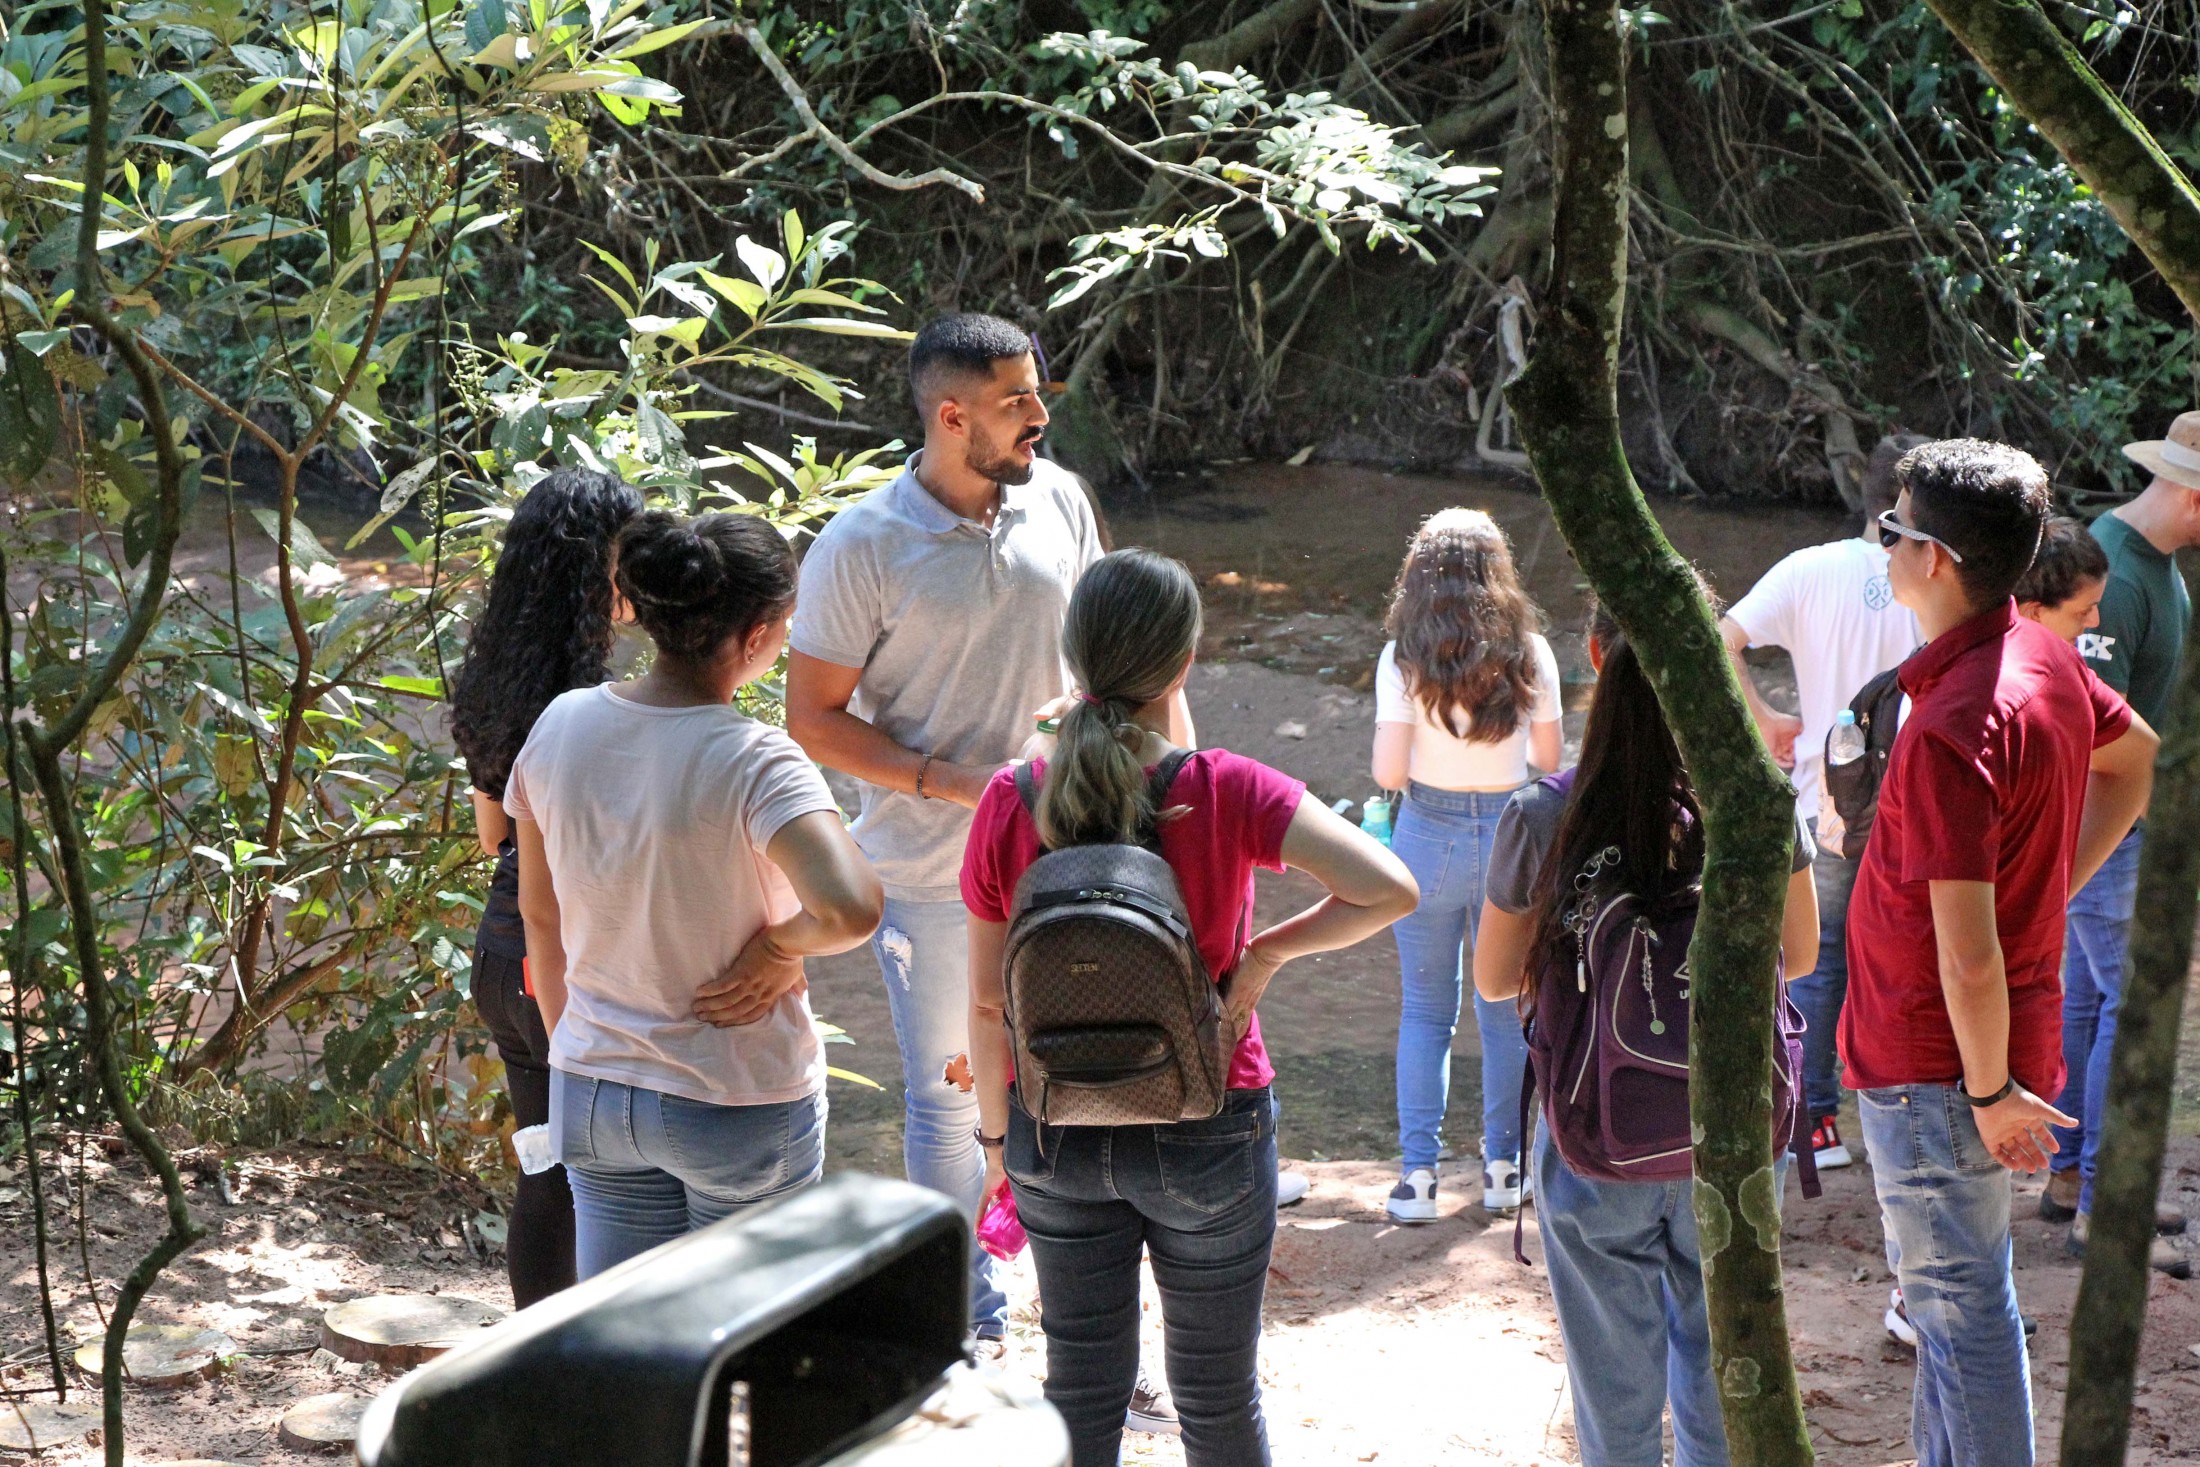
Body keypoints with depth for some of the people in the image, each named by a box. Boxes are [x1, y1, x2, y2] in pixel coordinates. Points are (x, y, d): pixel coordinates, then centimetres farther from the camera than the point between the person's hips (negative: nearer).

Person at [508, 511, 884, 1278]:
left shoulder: (561, 726, -5)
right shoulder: (754, 763, -22)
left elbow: (540, 914, 7)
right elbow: (852, 908, -38)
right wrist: (779, 946, -16)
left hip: (593, 1095, 5)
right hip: (741, 1103, -5)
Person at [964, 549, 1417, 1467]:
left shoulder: (1009, 806, -14)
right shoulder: (1230, 795, -21)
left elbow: (988, 1002, -5)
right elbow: (1387, 890, -30)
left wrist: (996, 1132, 9)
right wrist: (1265, 953, -14)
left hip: (1058, 1139, 2)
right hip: (1207, 1139, -2)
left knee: (1081, 1389, 19)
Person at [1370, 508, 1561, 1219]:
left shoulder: (1403, 659, -11)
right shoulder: (1529, 654, -6)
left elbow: (1388, 772, -14)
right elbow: (1549, 758, 1)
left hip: (1429, 836, -1)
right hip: (1511, 833, 1)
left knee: (1426, 1009, 9)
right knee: (1507, 1008, 14)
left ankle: (1417, 1173, 6)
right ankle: (1503, 1165, 20)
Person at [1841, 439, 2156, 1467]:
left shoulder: (1953, 730, -29)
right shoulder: (2047, 659, 0)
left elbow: (1968, 955, -29)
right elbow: (2136, 764, 21)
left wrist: (1990, 1089, -17)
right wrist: (2053, 886, 17)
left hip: (1934, 1067, -10)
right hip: (1972, 1050, 10)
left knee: (1962, 1303, 2)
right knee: (1946, 1287, 24)